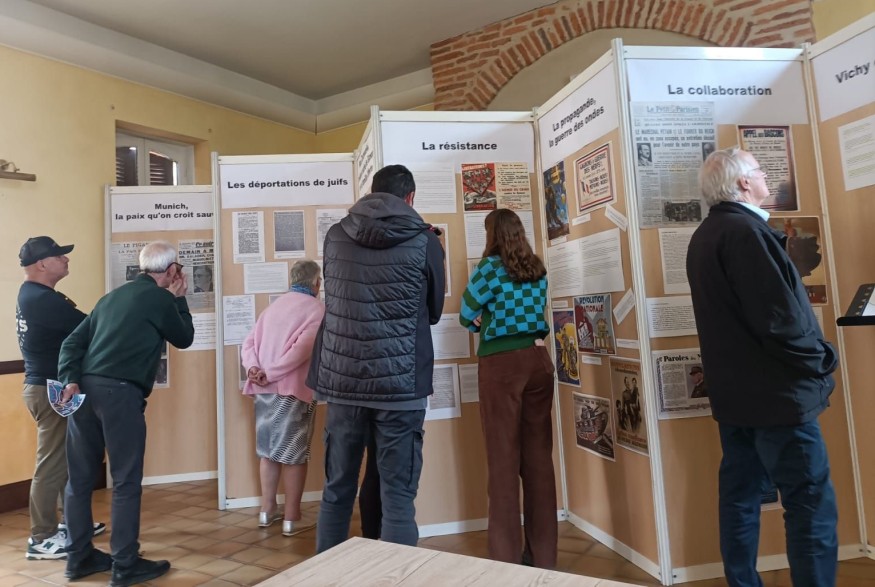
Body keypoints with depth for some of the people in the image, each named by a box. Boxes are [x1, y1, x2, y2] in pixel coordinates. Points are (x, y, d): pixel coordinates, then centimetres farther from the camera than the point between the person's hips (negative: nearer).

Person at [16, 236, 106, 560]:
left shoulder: (32, 294, 12)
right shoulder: (42, 299, -21)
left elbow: (67, 326, 11)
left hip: (47, 385, 10)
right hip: (51, 389, -10)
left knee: (67, 458, 18)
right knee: (52, 463, -1)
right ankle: (41, 538, 10)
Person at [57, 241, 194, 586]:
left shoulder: (113, 296, 19)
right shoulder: (160, 298, -2)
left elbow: (73, 342, 12)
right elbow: (184, 338, 12)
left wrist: (70, 380, 2)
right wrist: (179, 299, 18)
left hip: (85, 388, 8)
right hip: (119, 392, -7)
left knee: (80, 477, 14)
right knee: (126, 481, 2)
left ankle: (79, 557, 27)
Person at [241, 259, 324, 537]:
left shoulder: (273, 306, 14)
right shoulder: (316, 308, -6)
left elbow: (249, 343, 7)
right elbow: (303, 348, -19)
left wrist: (253, 368, -7)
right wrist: (270, 372, -15)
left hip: (264, 389, 6)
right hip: (293, 389, -6)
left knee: (268, 449, 17)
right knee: (294, 454, 4)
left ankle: (267, 510, 26)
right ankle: (291, 517, 10)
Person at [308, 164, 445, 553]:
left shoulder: (335, 237, 5)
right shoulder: (424, 241, -3)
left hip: (343, 380, 4)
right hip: (400, 383, -3)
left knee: (336, 491, 17)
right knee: (398, 497, 4)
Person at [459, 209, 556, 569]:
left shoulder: (491, 266, -6)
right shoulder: (538, 269, 10)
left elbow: (466, 314, -1)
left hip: (501, 364, -5)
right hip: (537, 360, 5)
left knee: (504, 458, 2)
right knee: (539, 456, 9)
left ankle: (507, 557, 10)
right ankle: (543, 555, 20)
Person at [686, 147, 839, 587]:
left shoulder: (705, 235, 13)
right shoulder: (745, 230, -16)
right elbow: (779, 316, -21)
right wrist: (819, 361, -7)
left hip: (733, 389, 9)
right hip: (775, 391, -9)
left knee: (739, 496, 14)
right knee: (811, 504, -1)